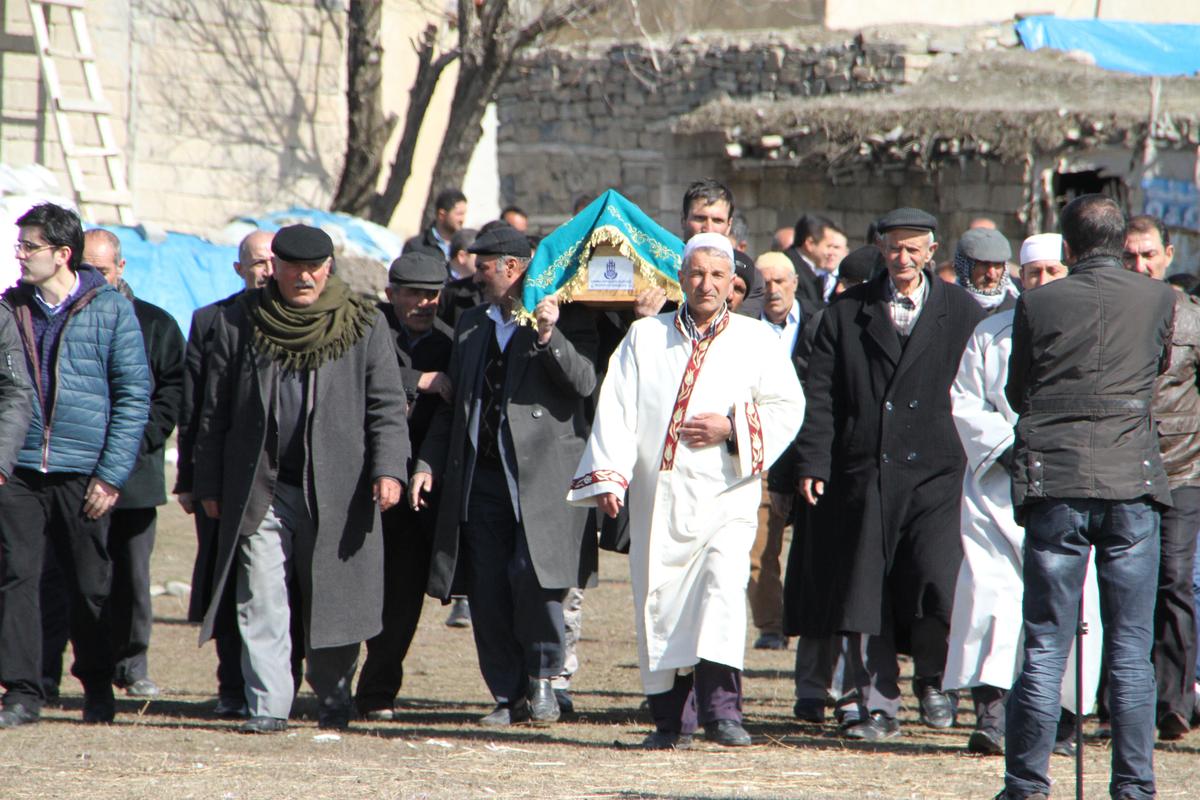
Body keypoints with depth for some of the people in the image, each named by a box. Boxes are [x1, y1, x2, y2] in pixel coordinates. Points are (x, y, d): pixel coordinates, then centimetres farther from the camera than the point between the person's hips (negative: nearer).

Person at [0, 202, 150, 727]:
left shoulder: (110, 310, -1)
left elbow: (134, 395, -1)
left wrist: (112, 473, -8)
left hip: (82, 472, -2)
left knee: (90, 585, 6)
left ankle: (98, 687, 22)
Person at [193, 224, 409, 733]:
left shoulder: (364, 326, 6)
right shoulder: (241, 322, 8)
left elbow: (387, 406, 4)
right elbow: (215, 410, 11)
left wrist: (388, 470, -10)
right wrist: (209, 485, 8)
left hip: (335, 490, -1)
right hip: (260, 490, 1)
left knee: (332, 598, 3)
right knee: (262, 600, -5)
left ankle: (333, 700, 17)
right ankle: (267, 706, -2)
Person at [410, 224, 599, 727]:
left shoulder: (566, 319, 2)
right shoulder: (470, 326, 21)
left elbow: (584, 383, -12)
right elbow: (452, 405, 24)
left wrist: (549, 336, -23)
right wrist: (428, 463, 14)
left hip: (541, 477, -6)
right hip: (481, 476, 6)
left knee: (530, 576, -18)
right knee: (487, 594, 2)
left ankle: (543, 677, 1)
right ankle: (510, 698, 10)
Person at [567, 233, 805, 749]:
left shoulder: (756, 340, 10)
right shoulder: (645, 338, 12)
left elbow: (787, 406, 6)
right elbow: (616, 410, 5)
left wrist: (732, 428, -10)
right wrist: (609, 475, -7)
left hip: (724, 492, -2)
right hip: (657, 494, 2)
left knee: (724, 584, -20)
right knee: (659, 597, -1)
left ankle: (720, 706, -22)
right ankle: (672, 718, 7)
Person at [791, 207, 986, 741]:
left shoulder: (962, 313, 7)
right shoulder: (847, 314, 9)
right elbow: (820, 394, 6)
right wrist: (812, 463, -3)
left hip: (937, 473, -2)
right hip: (865, 474, 2)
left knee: (939, 583, -15)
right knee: (867, 593, 1)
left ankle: (931, 678, 11)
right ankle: (879, 705, 11)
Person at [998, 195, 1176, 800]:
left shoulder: (1038, 305, 1)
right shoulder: (1158, 301, 3)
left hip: (1053, 484, 0)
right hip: (1132, 482, 0)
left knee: (1045, 646, 2)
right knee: (1130, 651, 4)